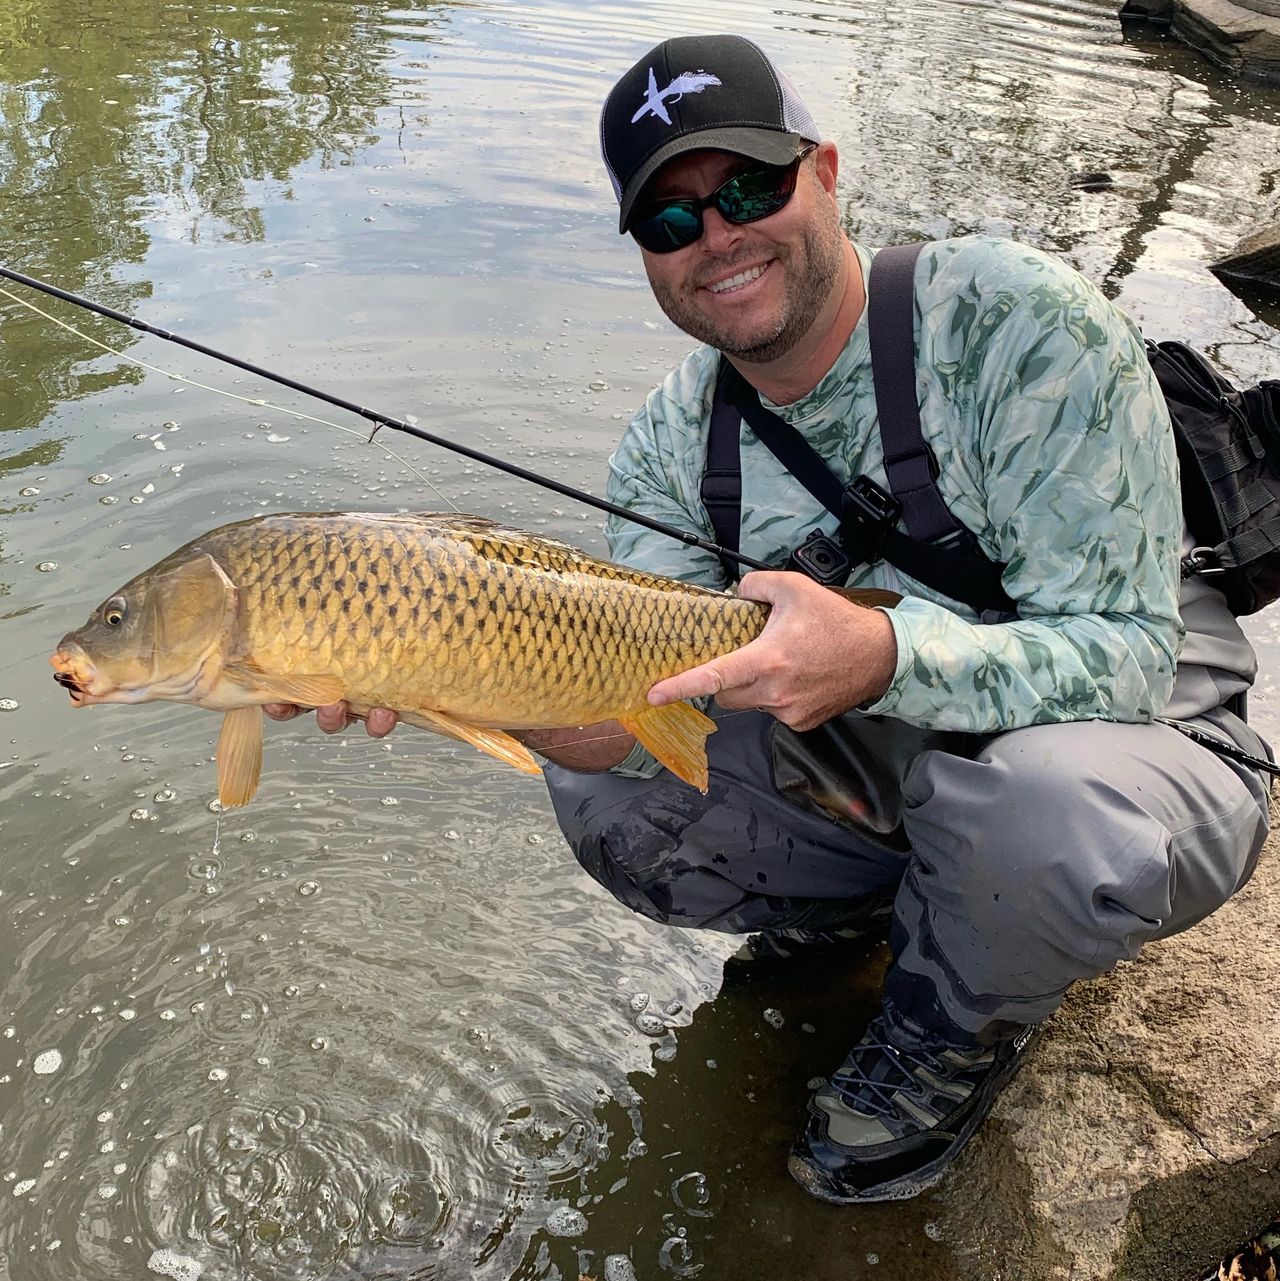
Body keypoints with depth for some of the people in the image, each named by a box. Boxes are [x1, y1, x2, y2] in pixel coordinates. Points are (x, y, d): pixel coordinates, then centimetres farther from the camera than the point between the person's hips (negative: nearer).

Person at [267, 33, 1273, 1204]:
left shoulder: (1018, 323, -23)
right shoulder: (674, 441, -6)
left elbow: (1126, 654, -26)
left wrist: (885, 656, -44)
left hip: (1136, 744, -4)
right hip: (886, 761, 5)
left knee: (1047, 810, -39)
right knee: (604, 785, -9)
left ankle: (966, 1023, -2)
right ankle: (876, 898, 14)